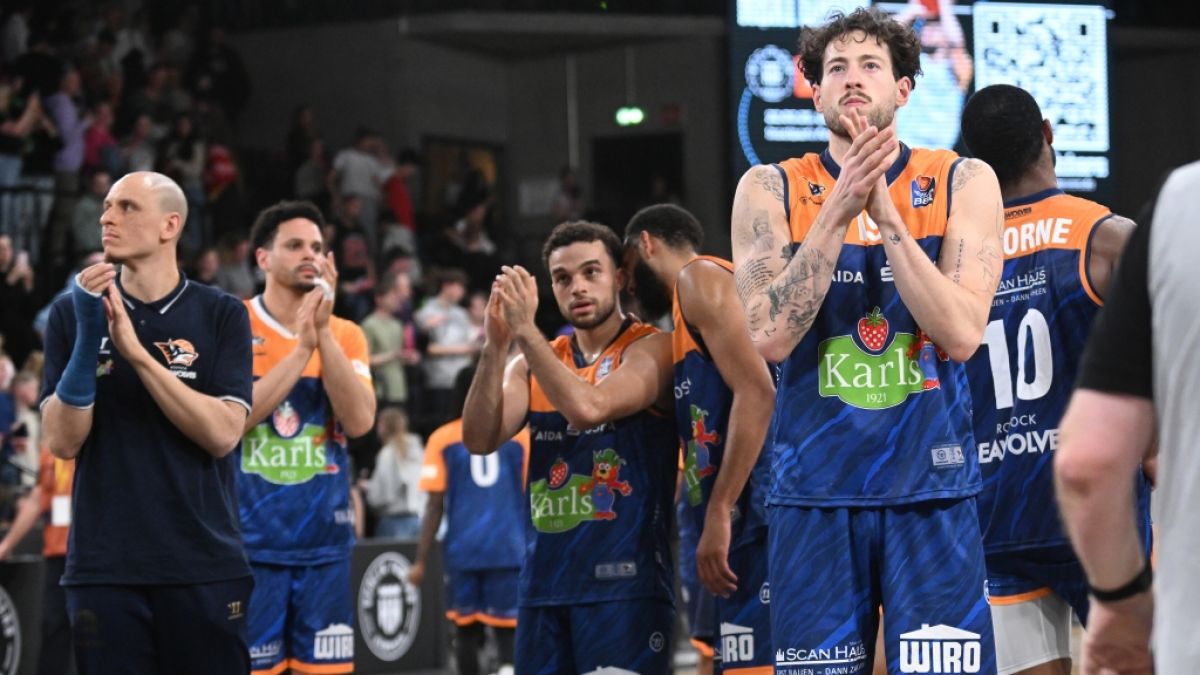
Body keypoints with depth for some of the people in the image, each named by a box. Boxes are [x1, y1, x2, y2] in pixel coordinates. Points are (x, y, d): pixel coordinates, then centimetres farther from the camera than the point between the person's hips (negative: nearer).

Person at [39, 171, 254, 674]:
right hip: (105, 567, 1)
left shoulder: (221, 316, 2)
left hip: (203, 566, -1)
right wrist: (89, 334, -15)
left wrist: (137, 352, -17)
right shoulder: (73, 312, 5)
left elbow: (222, 434, -9)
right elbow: (62, 442, -3)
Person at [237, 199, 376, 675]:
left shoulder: (345, 335, 8)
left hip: (324, 541, 3)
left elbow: (359, 421, -7)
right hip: (249, 541, -3)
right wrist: (301, 347, -16)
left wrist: (324, 332, -13)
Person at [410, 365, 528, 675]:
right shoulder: (520, 435, 4)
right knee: (508, 627, 0)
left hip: (462, 549, 0)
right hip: (509, 549, 0)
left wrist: (421, 560, 2)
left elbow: (435, 506, -2)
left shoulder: (443, 439, 2)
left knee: (466, 627, 11)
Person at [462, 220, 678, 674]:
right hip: (545, 582, 6)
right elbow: (479, 440, 1)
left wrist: (526, 331, -17)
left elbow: (586, 408, -20)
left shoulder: (650, 350, -3)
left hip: (624, 580, -6)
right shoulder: (532, 364, 15)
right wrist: (496, 346, -9)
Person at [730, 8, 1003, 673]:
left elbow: (961, 335, -10)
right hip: (814, 490, 1)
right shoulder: (770, 189, 3)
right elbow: (769, 337, -10)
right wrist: (840, 210, -17)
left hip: (932, 490, -1)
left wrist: (885, 212, -16)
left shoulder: (962, 183, 2)